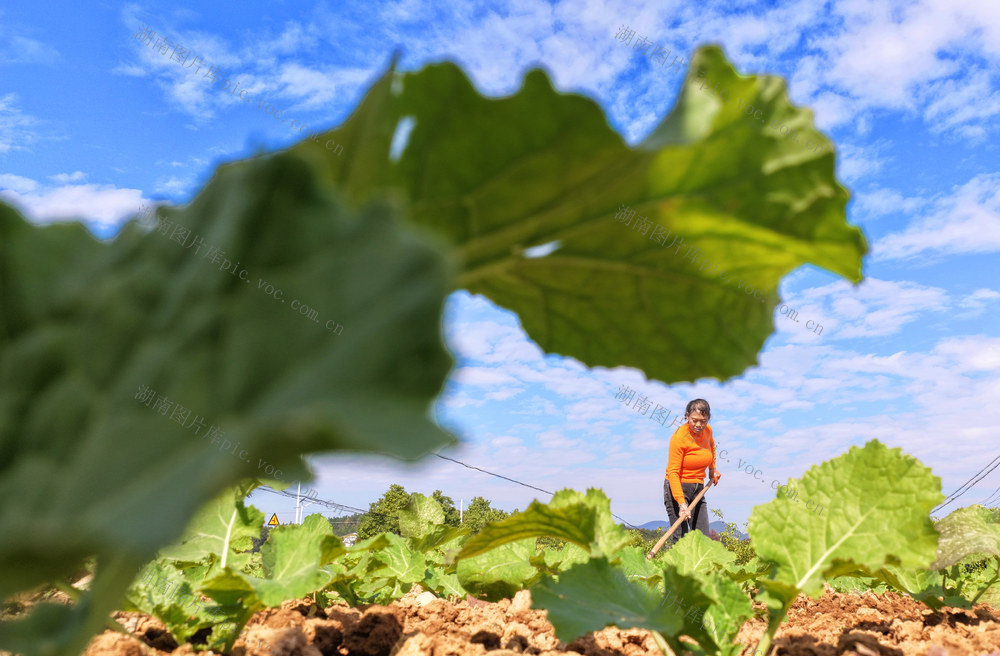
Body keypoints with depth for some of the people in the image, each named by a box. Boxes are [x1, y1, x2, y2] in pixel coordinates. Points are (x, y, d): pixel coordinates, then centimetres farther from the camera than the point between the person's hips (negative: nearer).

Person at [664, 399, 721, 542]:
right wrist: (681, 503, -30)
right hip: (677, 488, -7)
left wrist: (712, 469, 24)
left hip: (698, 488, 7)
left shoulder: (707, 430, 2)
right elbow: (673, 472, -22)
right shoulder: (679, 437, -18)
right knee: (681, 539, -12)